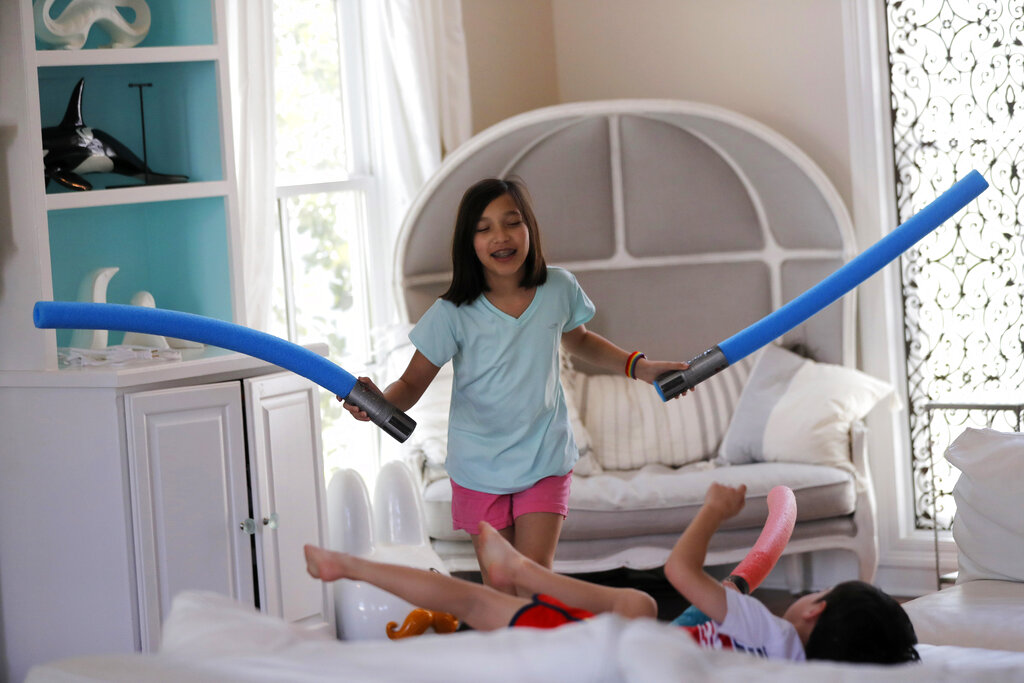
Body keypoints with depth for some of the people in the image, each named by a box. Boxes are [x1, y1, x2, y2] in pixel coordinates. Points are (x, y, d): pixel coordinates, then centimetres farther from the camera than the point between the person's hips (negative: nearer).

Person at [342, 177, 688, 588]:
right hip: (480, 467, -1)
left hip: (545, 460, 1)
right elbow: (413, 383, -12)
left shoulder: (559, 289, -8)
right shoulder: (453, 314, -16)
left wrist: (637, 366, 6)